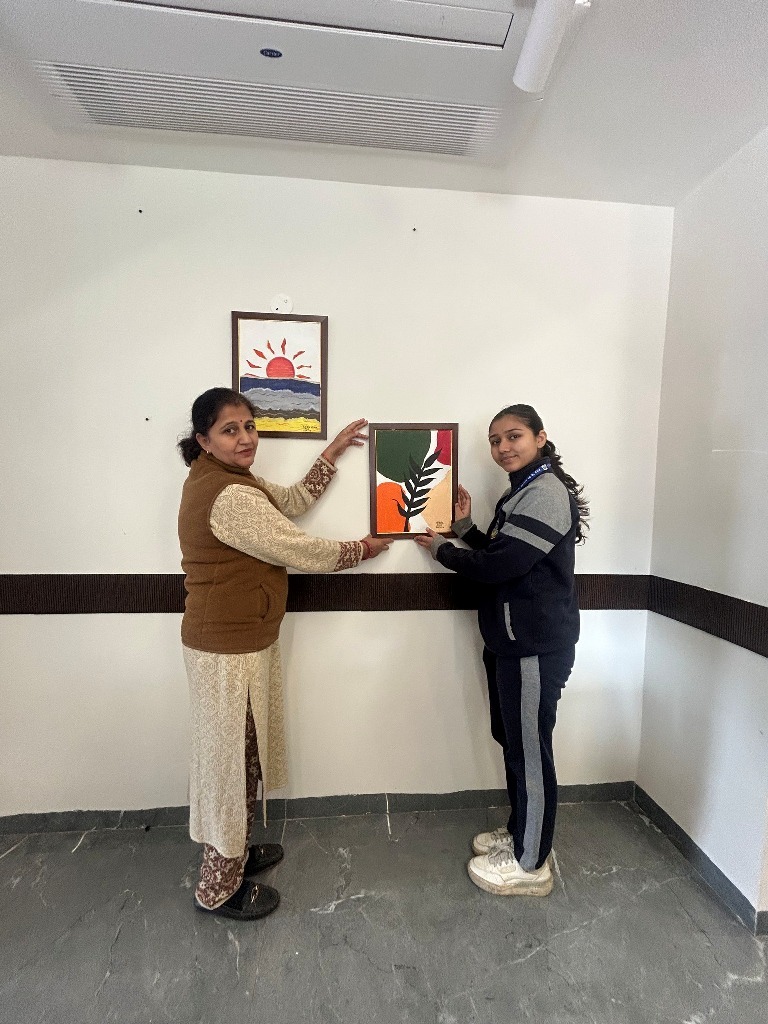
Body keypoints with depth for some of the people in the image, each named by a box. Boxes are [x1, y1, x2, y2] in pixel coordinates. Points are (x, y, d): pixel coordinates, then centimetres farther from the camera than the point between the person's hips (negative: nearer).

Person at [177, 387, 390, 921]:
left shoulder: (220, 479, 8)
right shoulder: (229, 496, -24)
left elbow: (292, 501, 12)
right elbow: (301, 550, -20)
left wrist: (333, 452, 10)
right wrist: (361, 549, -4)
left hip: (240, 640, 10)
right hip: (229, 649, -10)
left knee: (242, 755, 23)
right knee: (229, 758, 8)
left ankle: (236, 852, 45)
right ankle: (219, 888, 31)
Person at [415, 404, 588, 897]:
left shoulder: (546, 492, -18)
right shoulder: (522, 491, 15)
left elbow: (499, 566, -22)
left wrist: (443, 549, -8)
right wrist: (466, 525, 4)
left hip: (537, 647, -10)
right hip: (513, 641, 10)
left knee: (530, 750, 5)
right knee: (512, 741, 21)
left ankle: (531, 864, 24)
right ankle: (519, 832, 40)